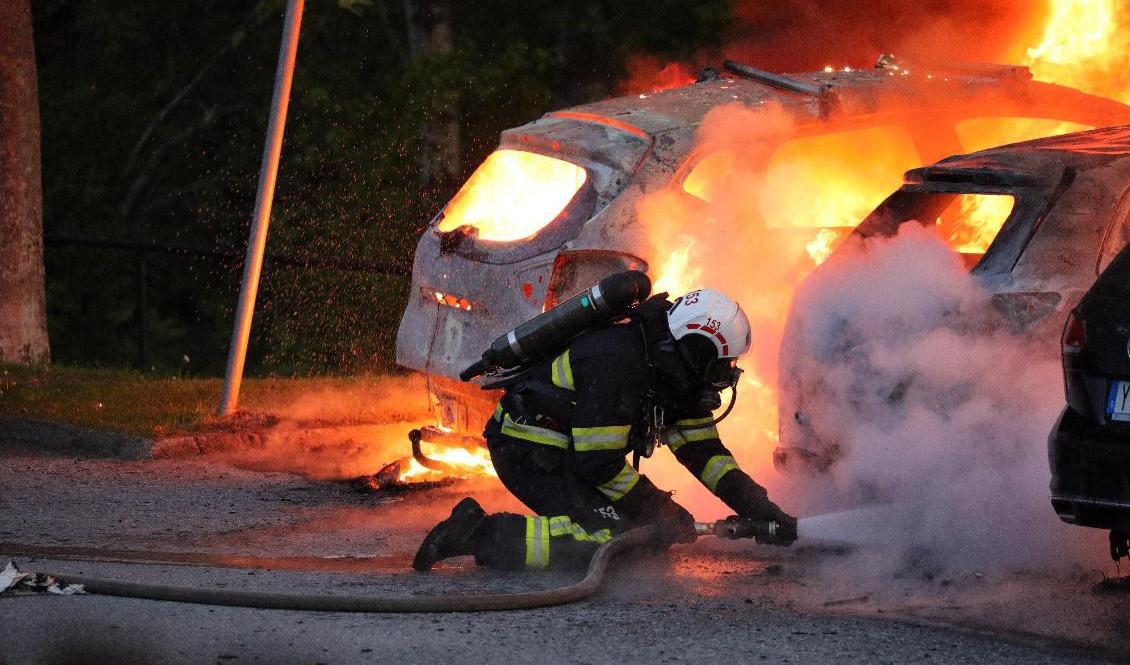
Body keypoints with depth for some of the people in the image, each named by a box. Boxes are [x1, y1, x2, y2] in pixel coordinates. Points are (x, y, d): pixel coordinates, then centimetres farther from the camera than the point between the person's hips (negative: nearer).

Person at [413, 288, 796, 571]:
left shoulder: (673, 373, 4)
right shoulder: (615, 364, -27)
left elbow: (703, 451, 9)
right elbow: (597, 462, -25)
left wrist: (760, 509, 0)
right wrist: (660, 510, -15)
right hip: (528, 450, -11)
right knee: (608, 538, -25)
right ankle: (477, 534, -20)